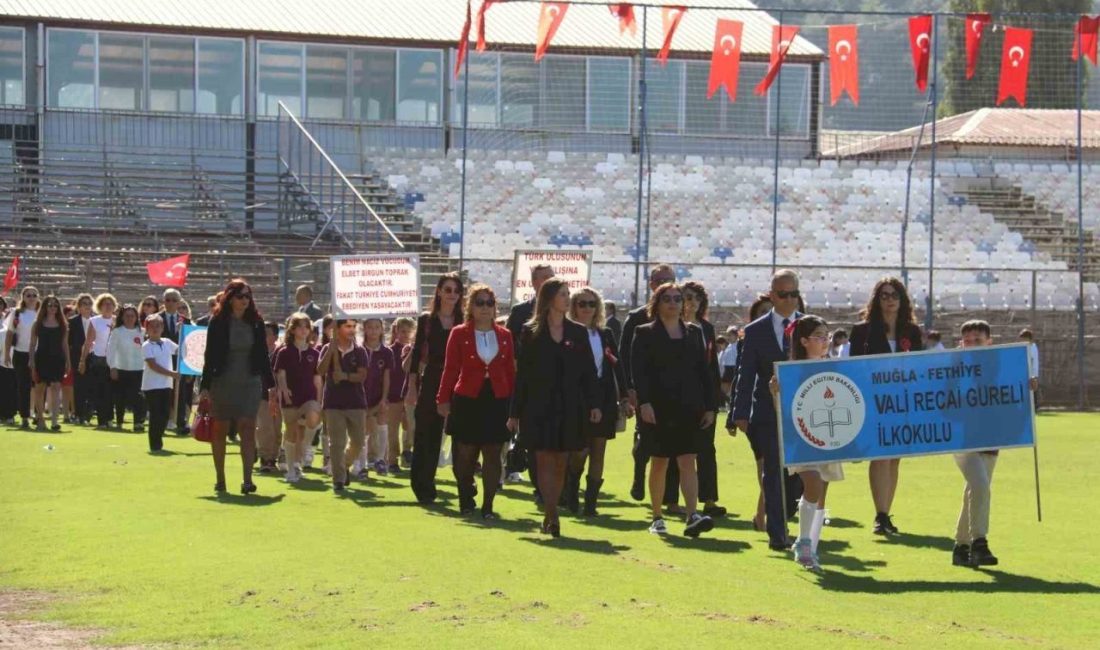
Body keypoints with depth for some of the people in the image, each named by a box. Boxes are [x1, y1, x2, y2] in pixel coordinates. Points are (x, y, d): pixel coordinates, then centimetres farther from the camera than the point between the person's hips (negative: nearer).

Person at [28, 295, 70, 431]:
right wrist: (32, 361, -5)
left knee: (56, 387, -11)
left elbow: (65, 344, 11)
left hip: (57, 359, 0)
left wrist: (68, 361, 6)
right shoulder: (38, 323, 4)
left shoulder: (62, 324, 9)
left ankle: (54, 421, -17)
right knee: (40, 388, 5)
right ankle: (40, 420, 17)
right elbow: (33, 344, 3)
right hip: (42, 359, 0)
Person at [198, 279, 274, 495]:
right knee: (220, 430, 7)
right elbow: (209, 356, -3)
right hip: (223, 383, -1)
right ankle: (220, 480, 16)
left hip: (250, 382, 1)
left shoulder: (255, 322, 4)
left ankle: (247, 479, -14)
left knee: (248, 428, -9)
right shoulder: (218, 322, -3)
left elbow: (263, 354, 9)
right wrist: (205, 386, -7)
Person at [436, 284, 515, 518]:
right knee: (465, 453, 4)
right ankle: (466, 500, 23)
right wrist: (443, 400, -5)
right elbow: (450, 369, 0)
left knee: (493, 455, 0)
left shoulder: (504, 335, 7)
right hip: (467, 400, -1)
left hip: (497, 401, 2)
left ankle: (488, 506, 4)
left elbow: (510, 371, 8)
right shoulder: (459, 334, 1)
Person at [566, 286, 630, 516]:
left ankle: (591, 503, 7)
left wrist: (624, 398, 5)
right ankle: (571, 494, 17)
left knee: (599, 452, 2)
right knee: (581, 450, -10)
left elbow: (617, 367, 10)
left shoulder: (606, 334, 11)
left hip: (604, 399, 4)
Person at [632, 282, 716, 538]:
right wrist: (644, 402, -18)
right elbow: (638, 370, -6)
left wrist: (710, 406, 4)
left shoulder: (694, 332, 12)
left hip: (689, 408, 2)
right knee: (659, 463, 5)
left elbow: (705, 370, 10)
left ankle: (692, 516, -18)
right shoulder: (645, 333, 3)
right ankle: (657, 518, 15)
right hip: (658, 408, -2)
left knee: (688, 461, -8)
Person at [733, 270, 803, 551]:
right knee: (774, 474, -1)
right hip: (769, 413, -1)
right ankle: (777, 534, 3)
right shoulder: (756, 331, 3)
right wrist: (741, 413, -5)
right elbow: (746, 374, 2)